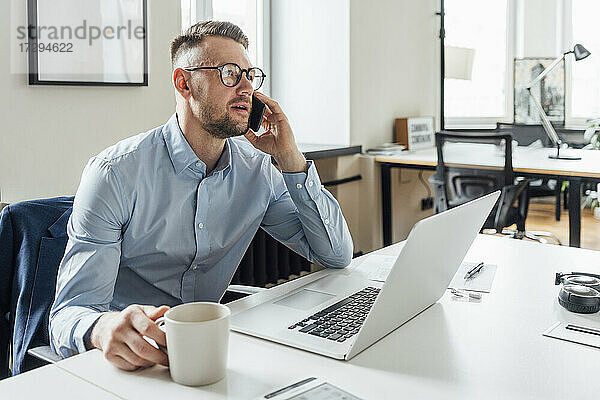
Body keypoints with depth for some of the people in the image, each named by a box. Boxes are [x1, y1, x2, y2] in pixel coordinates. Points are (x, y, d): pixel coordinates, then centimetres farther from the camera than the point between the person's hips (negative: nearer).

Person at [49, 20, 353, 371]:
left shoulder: (256, 169, 0)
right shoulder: (115, 174, -13)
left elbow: (338, 255, -3)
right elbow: (72, 312, -15)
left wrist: (290, 158, -11)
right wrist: (104, 328, -40)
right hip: (132, 357, -2)